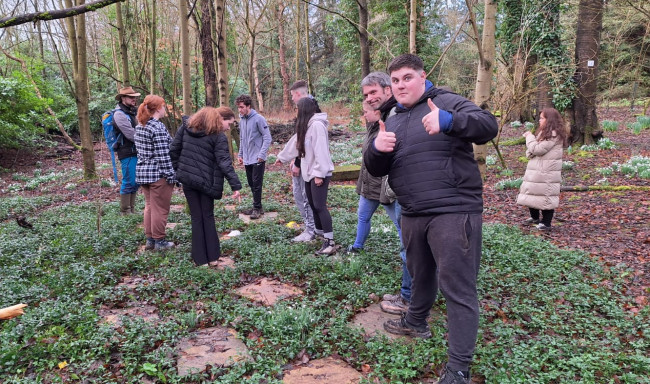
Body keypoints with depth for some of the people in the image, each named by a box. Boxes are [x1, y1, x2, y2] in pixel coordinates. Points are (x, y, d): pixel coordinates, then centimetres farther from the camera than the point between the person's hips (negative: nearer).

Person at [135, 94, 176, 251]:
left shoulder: (139, 126, 10)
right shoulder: (158, 127, -17)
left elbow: (141, 151, 15)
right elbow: (163, 155, -19)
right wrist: (171, 175, -14)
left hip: (142, 171, 9)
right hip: (157, 173, -9)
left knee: (149, 206, 17)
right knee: (160, 209, 2)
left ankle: (150, 239, 24)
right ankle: (159, 241, 11)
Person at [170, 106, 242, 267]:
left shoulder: (187, 125, 6)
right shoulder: (219, 136, -11)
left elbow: (173, 150, 8)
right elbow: (225, 162, -18)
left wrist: (178, 169, 16)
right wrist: (236, 185, -19)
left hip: (187, 178, 4)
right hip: (206, 181, -3)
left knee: (197, 218, 10)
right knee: (208, 217, 12)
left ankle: (200, 259, 14)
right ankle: (212, 256, 16)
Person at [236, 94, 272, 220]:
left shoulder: (258, 119, -12)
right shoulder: (242, 120, 10)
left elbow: (267, 138, -13)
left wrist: (261, 154, -17)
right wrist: (240, 154, 16)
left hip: (257, 159, -7)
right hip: (247, 159, 7)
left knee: (256, 184, -5)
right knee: (251, 184, 11)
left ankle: (257, 208, 4)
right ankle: (257, 207, 20)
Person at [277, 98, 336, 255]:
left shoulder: (317, 125, -17)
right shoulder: (305, 126, 15)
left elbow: (320, 151, -22)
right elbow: (295, 143, 28)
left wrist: (319, 173, -23)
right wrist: (282, 157, 39)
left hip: (319, 173, -10)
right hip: (309, 173, 10)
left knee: (320, 206, -12)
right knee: (313, 205, 13)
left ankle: (330, 242, -8)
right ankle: (319, 233, 26)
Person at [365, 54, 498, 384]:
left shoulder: (447, 102, -2)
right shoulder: (393, 121, 16)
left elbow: (488, 125, -17)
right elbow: (376, 170, 12)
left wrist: (449, 121, -35)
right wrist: (377, 149, -12)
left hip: (454, 211, -6)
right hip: (412, 215, 7)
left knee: (458, 287, -4)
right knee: (420, 274, 25)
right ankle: (415, 322, 48)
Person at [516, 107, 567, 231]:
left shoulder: (554, 135, -14)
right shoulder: (544, 132, 16)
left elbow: (537, 149, -19)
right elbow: (532, 150, 19)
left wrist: (529, 137, -5)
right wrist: (529, 153, -5)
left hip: (547, 173, -9)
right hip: (536, 171, 9)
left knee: (546, 196, -2)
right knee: (532, 193, 15)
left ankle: (546, 223, 8)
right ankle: (535, 217, 32)